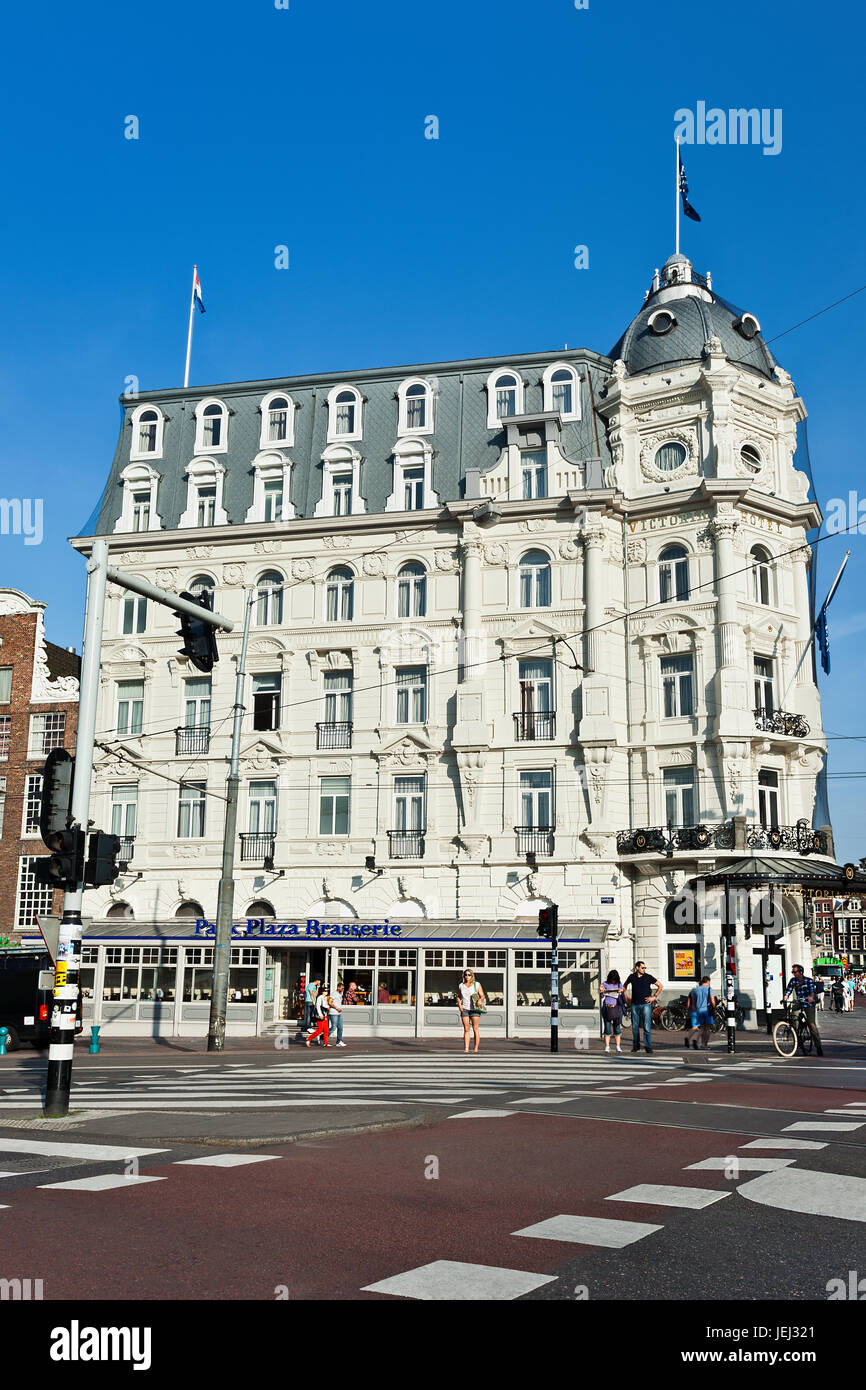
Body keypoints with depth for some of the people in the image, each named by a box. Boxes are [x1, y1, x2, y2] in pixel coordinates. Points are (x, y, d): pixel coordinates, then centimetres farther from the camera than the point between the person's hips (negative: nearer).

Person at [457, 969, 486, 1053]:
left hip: (474, 1009, -2)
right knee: (466, 1029, -2)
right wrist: (459, 1004, 2)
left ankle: (476, 1049, 1)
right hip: (464, 1009, 2)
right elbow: (458, 997, 20)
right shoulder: (461, 985, 11)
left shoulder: (477, 984, 4)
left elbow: (482, 996, 0)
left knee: (475, 1029, -4)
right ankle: (466, 1049, -5)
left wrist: (480, 1000, -21)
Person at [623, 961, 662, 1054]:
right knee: (635, 1026, 7)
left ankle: (648, 1047, -5)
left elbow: (660, 985, 5)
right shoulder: (632, 977, 6)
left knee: (647, 1027, -8)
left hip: (646, 1004, -3)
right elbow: (625, 986, 25)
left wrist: (654, 997, 0)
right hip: (635, 1005, 3)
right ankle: (636, 1046, 18)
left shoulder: (648, 977, -1)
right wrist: (626, 997, 18)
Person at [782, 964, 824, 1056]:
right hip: (799, 1003, 4)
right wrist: (784, 998, -22)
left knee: (812, 1024, -13)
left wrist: (811, 997, -43)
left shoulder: (808, 980, -6)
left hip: (809, 1004, -4)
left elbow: (812, 989, -22)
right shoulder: (793, 980, 6)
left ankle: (818, 1047, -7)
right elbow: (788, 990, -3)